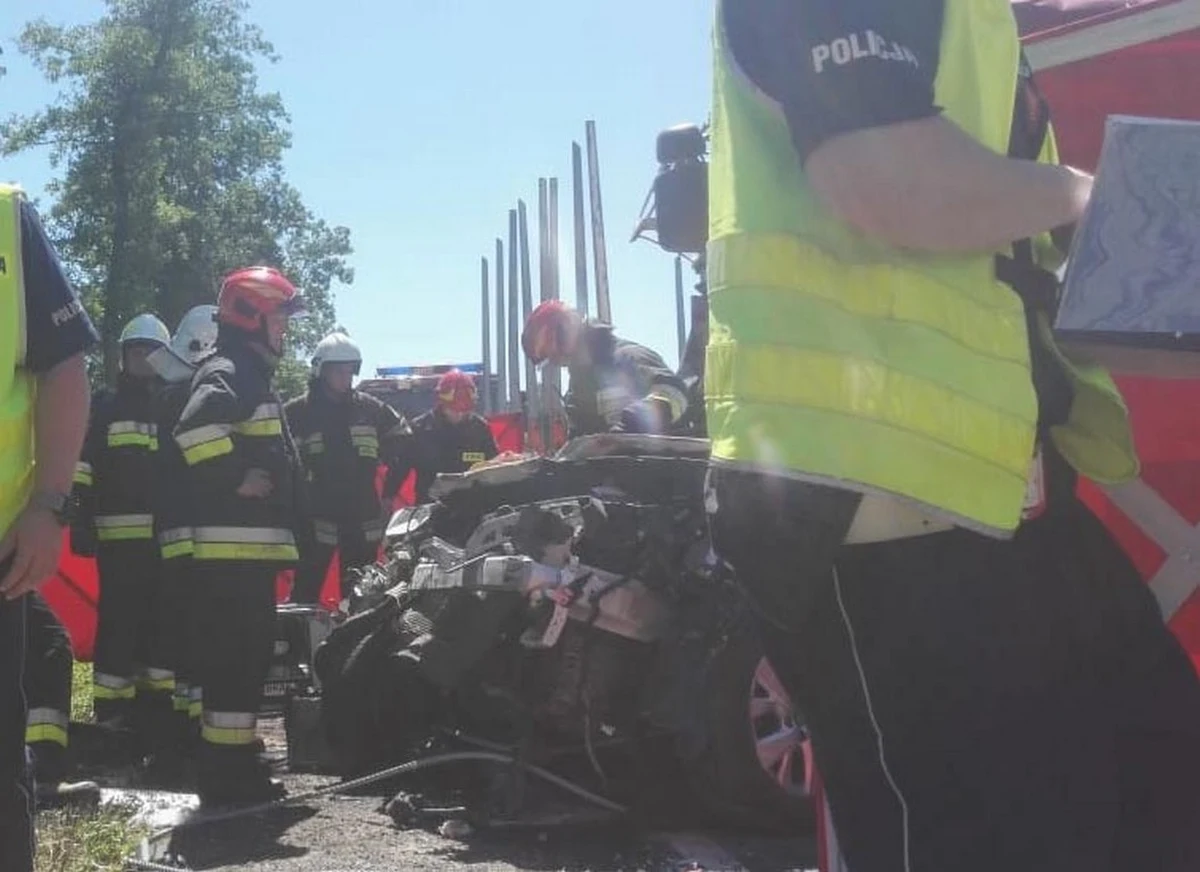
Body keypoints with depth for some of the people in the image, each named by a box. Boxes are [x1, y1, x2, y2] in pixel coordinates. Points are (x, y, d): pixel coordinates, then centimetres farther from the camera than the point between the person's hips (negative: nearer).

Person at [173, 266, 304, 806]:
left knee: (248, 655, 15)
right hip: (231, 542, -11)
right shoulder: (227, 372, -11)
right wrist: (236, 479, -23)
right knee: (235, 655, -10)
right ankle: (225, 773, -8)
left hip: (253, 543, 11)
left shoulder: (254, 374, 23)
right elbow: (195, 427, -32)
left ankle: (237, 758, 23)